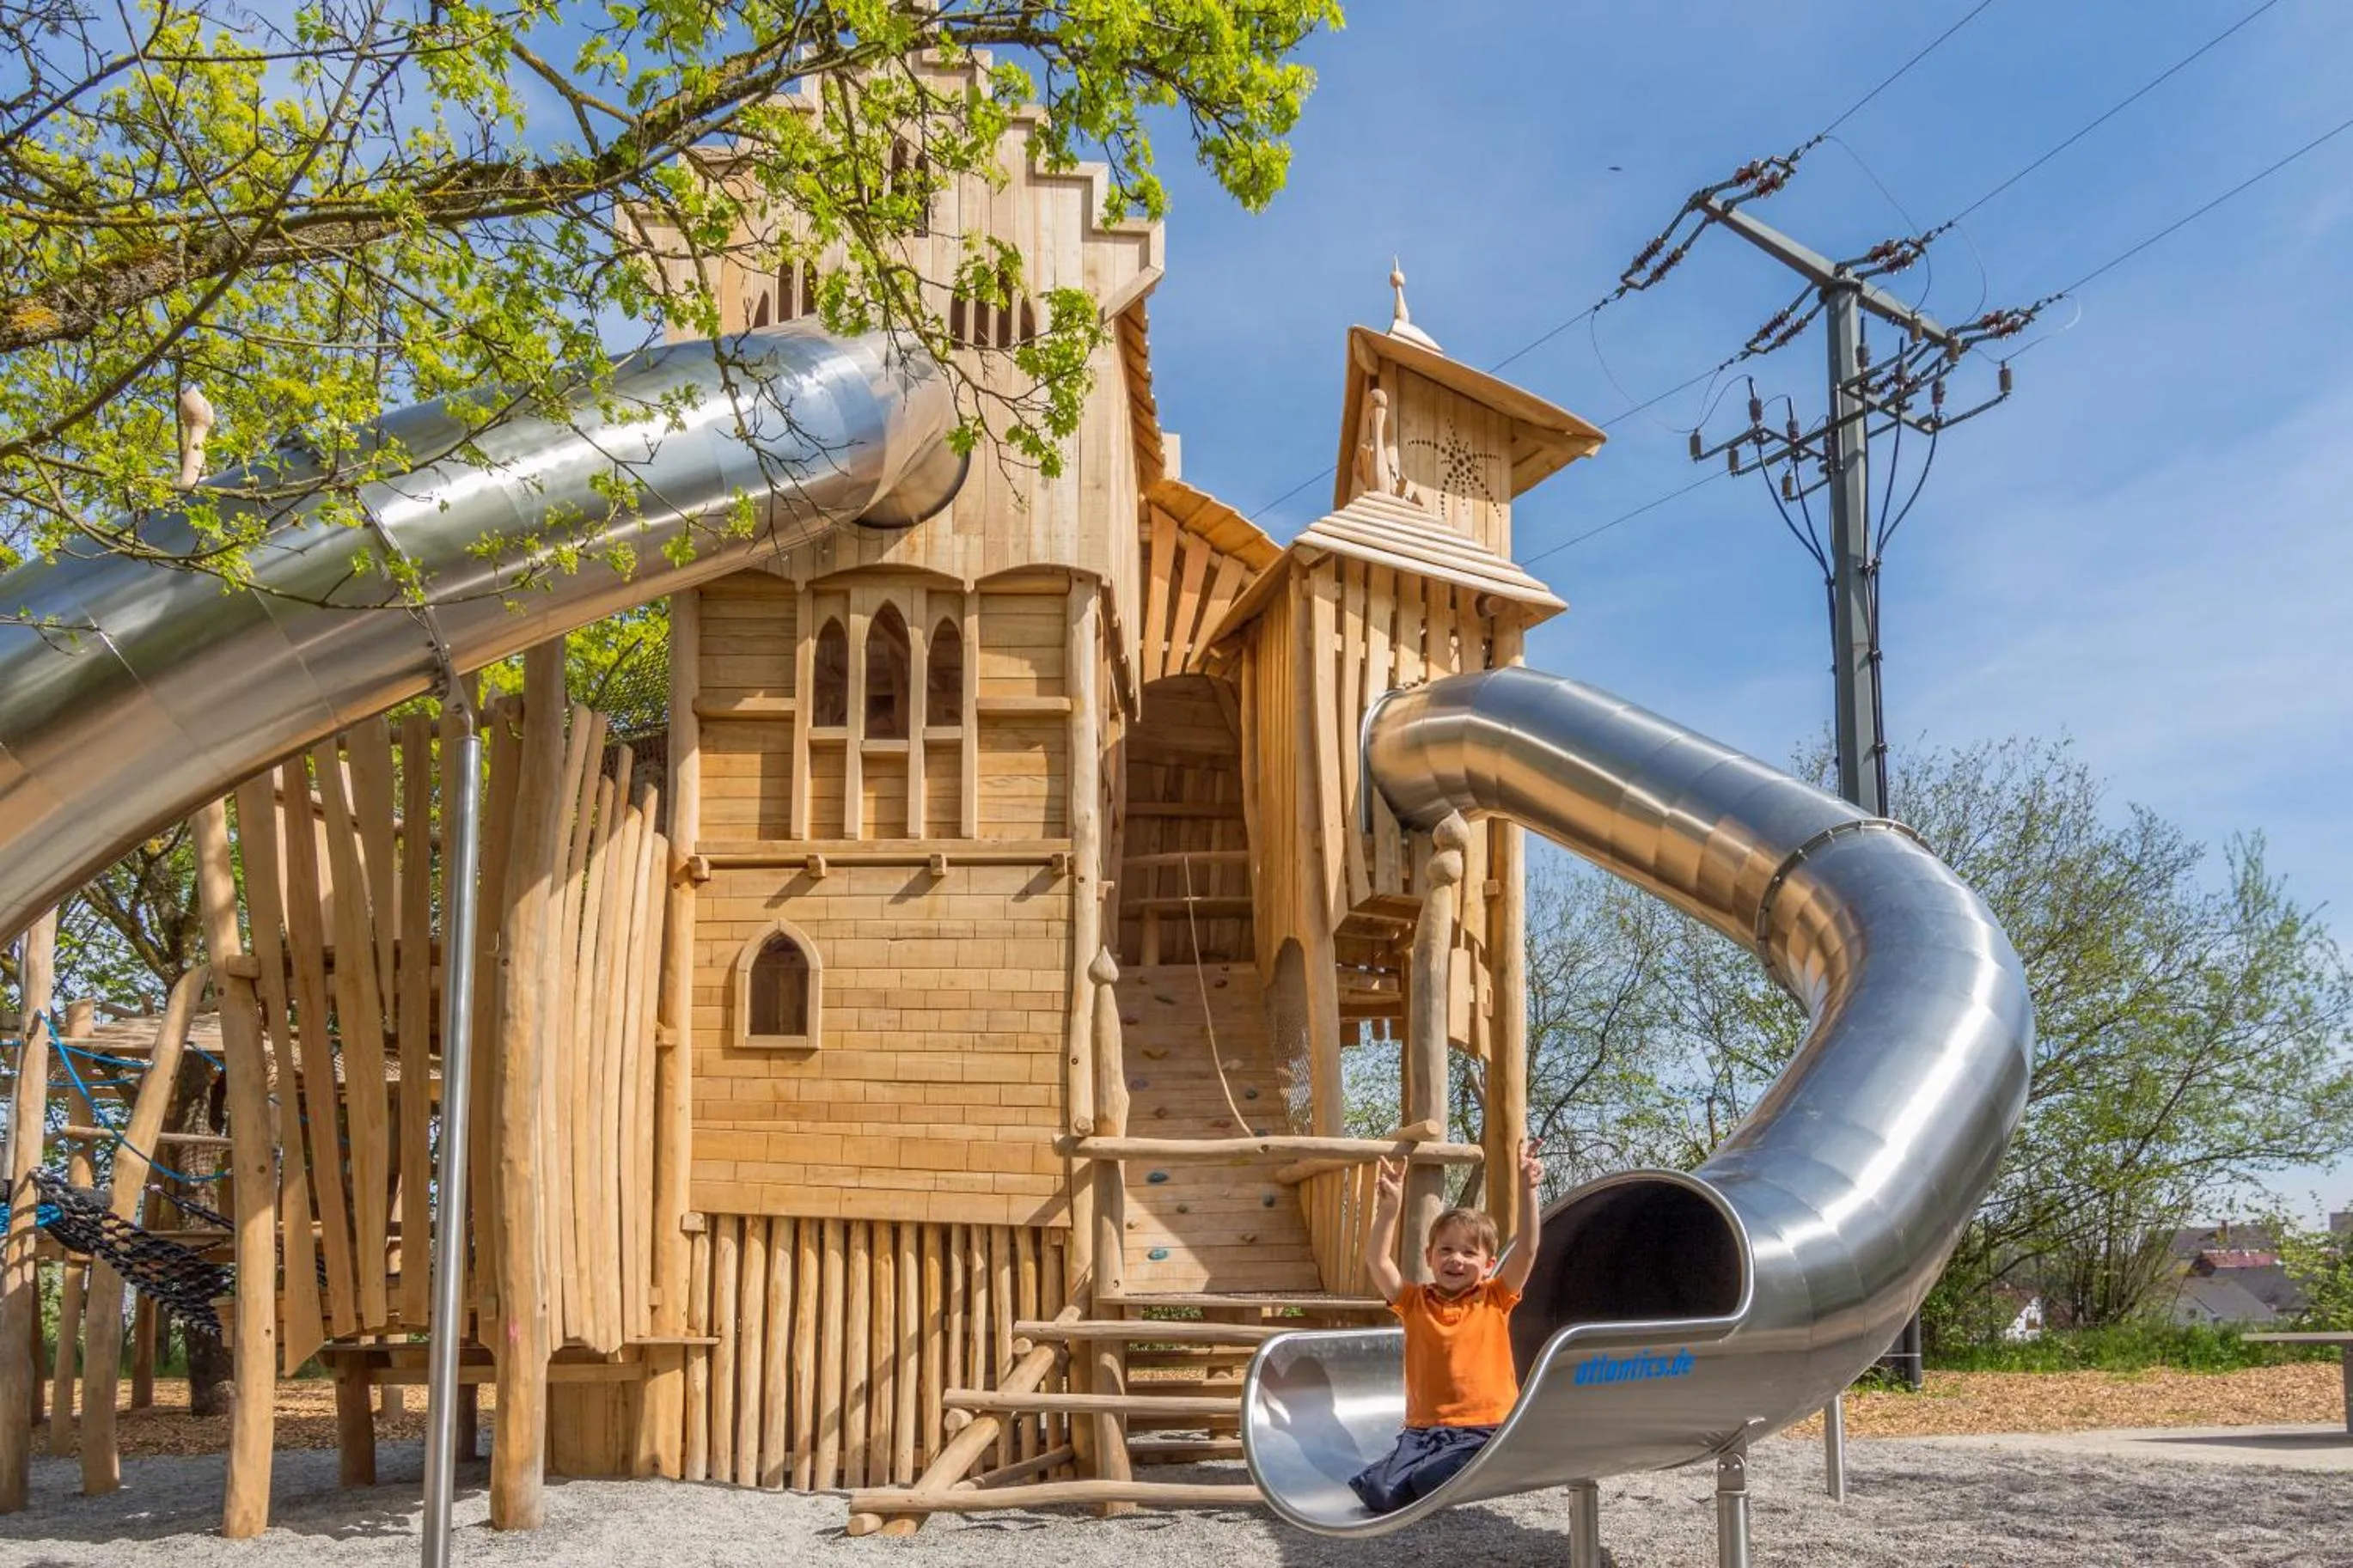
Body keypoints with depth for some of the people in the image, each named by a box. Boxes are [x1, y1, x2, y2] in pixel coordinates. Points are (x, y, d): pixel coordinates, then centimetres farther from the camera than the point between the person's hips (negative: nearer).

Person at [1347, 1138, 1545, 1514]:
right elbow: (1378, 1261, -1)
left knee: (1431, 1482, -31)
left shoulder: (1495, 1300, 9)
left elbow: (1527, 1250, -3)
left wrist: (1527, 1191, -13)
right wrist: (1390, 1208, -11)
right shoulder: (1414, 1302, 12)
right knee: (1381, 1493, -24)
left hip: (1483, 1429, -2)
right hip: (1423, 1429, 2)